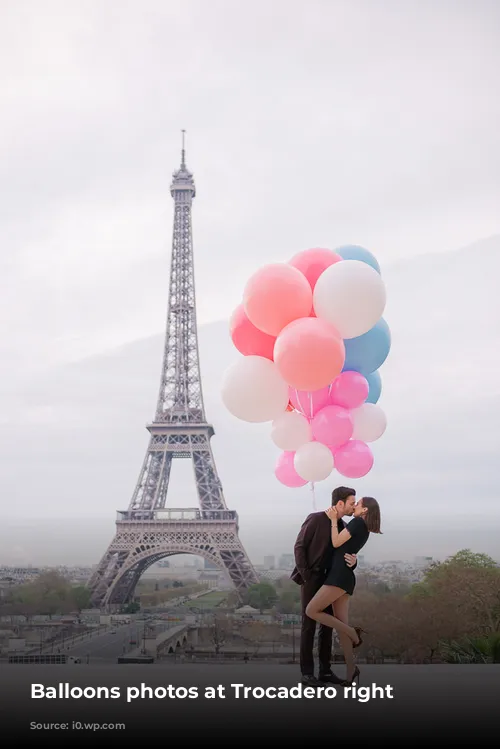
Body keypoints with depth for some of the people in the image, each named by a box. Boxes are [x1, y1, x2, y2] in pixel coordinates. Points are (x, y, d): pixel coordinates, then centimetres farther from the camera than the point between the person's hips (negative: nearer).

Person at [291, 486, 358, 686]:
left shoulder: (343, 527, 9)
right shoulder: (315, 519, -11)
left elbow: (345, 557, 10)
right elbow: (299, 547, -10)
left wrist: (352, 561, -15)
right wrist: (305, 575, -15)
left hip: (330, 580, 7)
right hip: (311, 579, -7)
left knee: (327, 625, 7)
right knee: (309, 625, -5)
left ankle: (325, 670, 13)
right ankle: (307, 672, -2)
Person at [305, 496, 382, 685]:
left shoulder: (357, 522, -6)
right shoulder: (364, 530, 21)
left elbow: (336, 543, -9)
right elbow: (343, 544, 28)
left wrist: (334, 520, 0)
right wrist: (335, 519, 21)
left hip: (340, 575, -9)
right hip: (344, 576, 9)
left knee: (311, 611, -11)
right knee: (341, 624, 2)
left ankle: (353, 632, -9)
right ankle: (351, 672, -4)